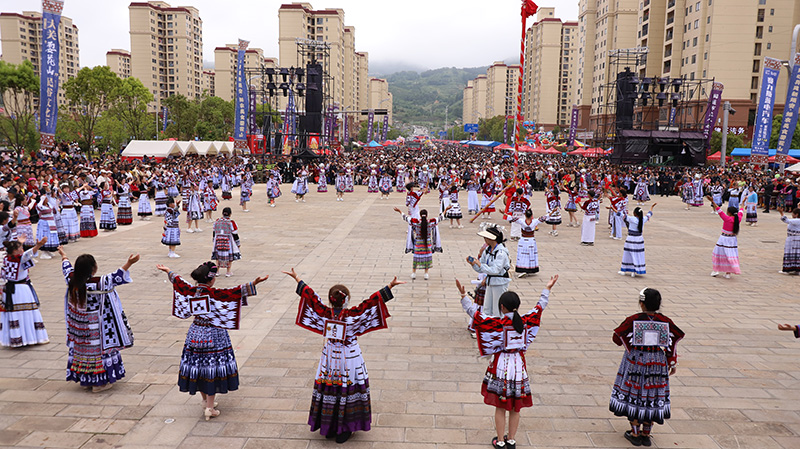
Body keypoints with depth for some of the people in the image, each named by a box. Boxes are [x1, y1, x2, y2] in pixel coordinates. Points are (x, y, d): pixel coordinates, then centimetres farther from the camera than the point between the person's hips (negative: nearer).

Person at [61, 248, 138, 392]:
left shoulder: (72, 280, -6)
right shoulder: (97, 284, -26)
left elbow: (67, 268, 14)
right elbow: (115, 278, -24)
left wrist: (64, 255, 33)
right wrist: (128, 263, -28)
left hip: (77, 325, 7)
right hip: (93, 327, -7)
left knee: (80, 348, 18)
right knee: (97, 348, 5)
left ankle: (84, 380, 32)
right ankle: (99, 382, 13)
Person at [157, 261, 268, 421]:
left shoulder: (191, 291, -3)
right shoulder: (214, 293, -20)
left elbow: (178, 281, 16)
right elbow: (236, 292, -30)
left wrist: (168, 271, 34)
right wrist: (253, 284, -33)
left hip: (195, 333, 6)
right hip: (214, 334, -6)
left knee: (198, 366, 17)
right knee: (212, 368, 2)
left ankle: (205, 401, 32)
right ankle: (209, 408, 6)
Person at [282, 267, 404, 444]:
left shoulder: (325, 314, -9)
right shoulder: (353, 315, -17)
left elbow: (311, 297, -1)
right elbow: (372, 300, -19)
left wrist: (298, 280, 7)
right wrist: (389, 287, -20)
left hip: (329, 359, 4)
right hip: (350, 360, -3)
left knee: (327, 389, 13)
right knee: (348, 390, 8)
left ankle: (328, 428, 25)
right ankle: (344, 429, 16)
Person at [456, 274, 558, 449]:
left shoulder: (497, 323, -17)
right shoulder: (526, 321, -7)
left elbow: (474, 312, -18)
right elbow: (540, 307, 8)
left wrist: (464, 295, -12)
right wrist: (547, 289, 21)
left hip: (501, 366, -3)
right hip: (519, 365, 3)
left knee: (500, 407, 10)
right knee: (516, 407, 16)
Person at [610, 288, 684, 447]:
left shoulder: (633, 320, -14)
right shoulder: (666, 322, -6)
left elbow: (617, 338, -9)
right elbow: (672, 344, 0)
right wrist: (672, 363, 11)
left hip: (635, 361, -2)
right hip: (656, 363, 3)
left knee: (634, 392, 10)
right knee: (652, 395, 13)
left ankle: (635, 434, 17)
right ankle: (646, 434, 21)